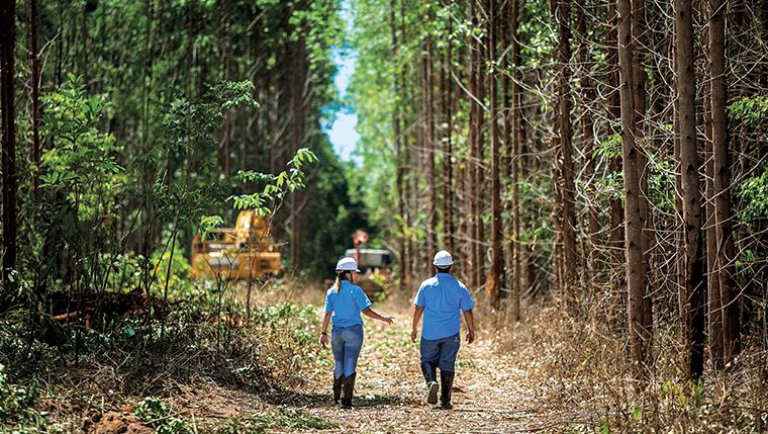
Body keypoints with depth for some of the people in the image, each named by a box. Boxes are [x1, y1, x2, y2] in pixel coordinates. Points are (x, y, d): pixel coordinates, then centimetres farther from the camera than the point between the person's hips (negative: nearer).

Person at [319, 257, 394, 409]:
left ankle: (336, 397, 28)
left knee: (339, 365, 18)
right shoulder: (355, 290, -9)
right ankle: (346, 400, -2)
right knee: (350, 366, 0)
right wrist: (383, 318, -4)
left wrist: (323, 333, 3)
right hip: (353, 331, -4)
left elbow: (328, 314, 1)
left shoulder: (331, 292, 3)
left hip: (337, 332, 4)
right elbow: (366, 311, -13)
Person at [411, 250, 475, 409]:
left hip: (429, 333, 0)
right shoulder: (460, 287, -1)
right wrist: (471, 331, 14)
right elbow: (468, 312, 2)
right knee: (447, 365, 7)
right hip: (451, 334, 0)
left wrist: (414, 328, 10)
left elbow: (418, 309, -1)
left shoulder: (426, 285, -2)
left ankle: (431, 382, -16)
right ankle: (445, 400, 6)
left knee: (428, 360, 13)